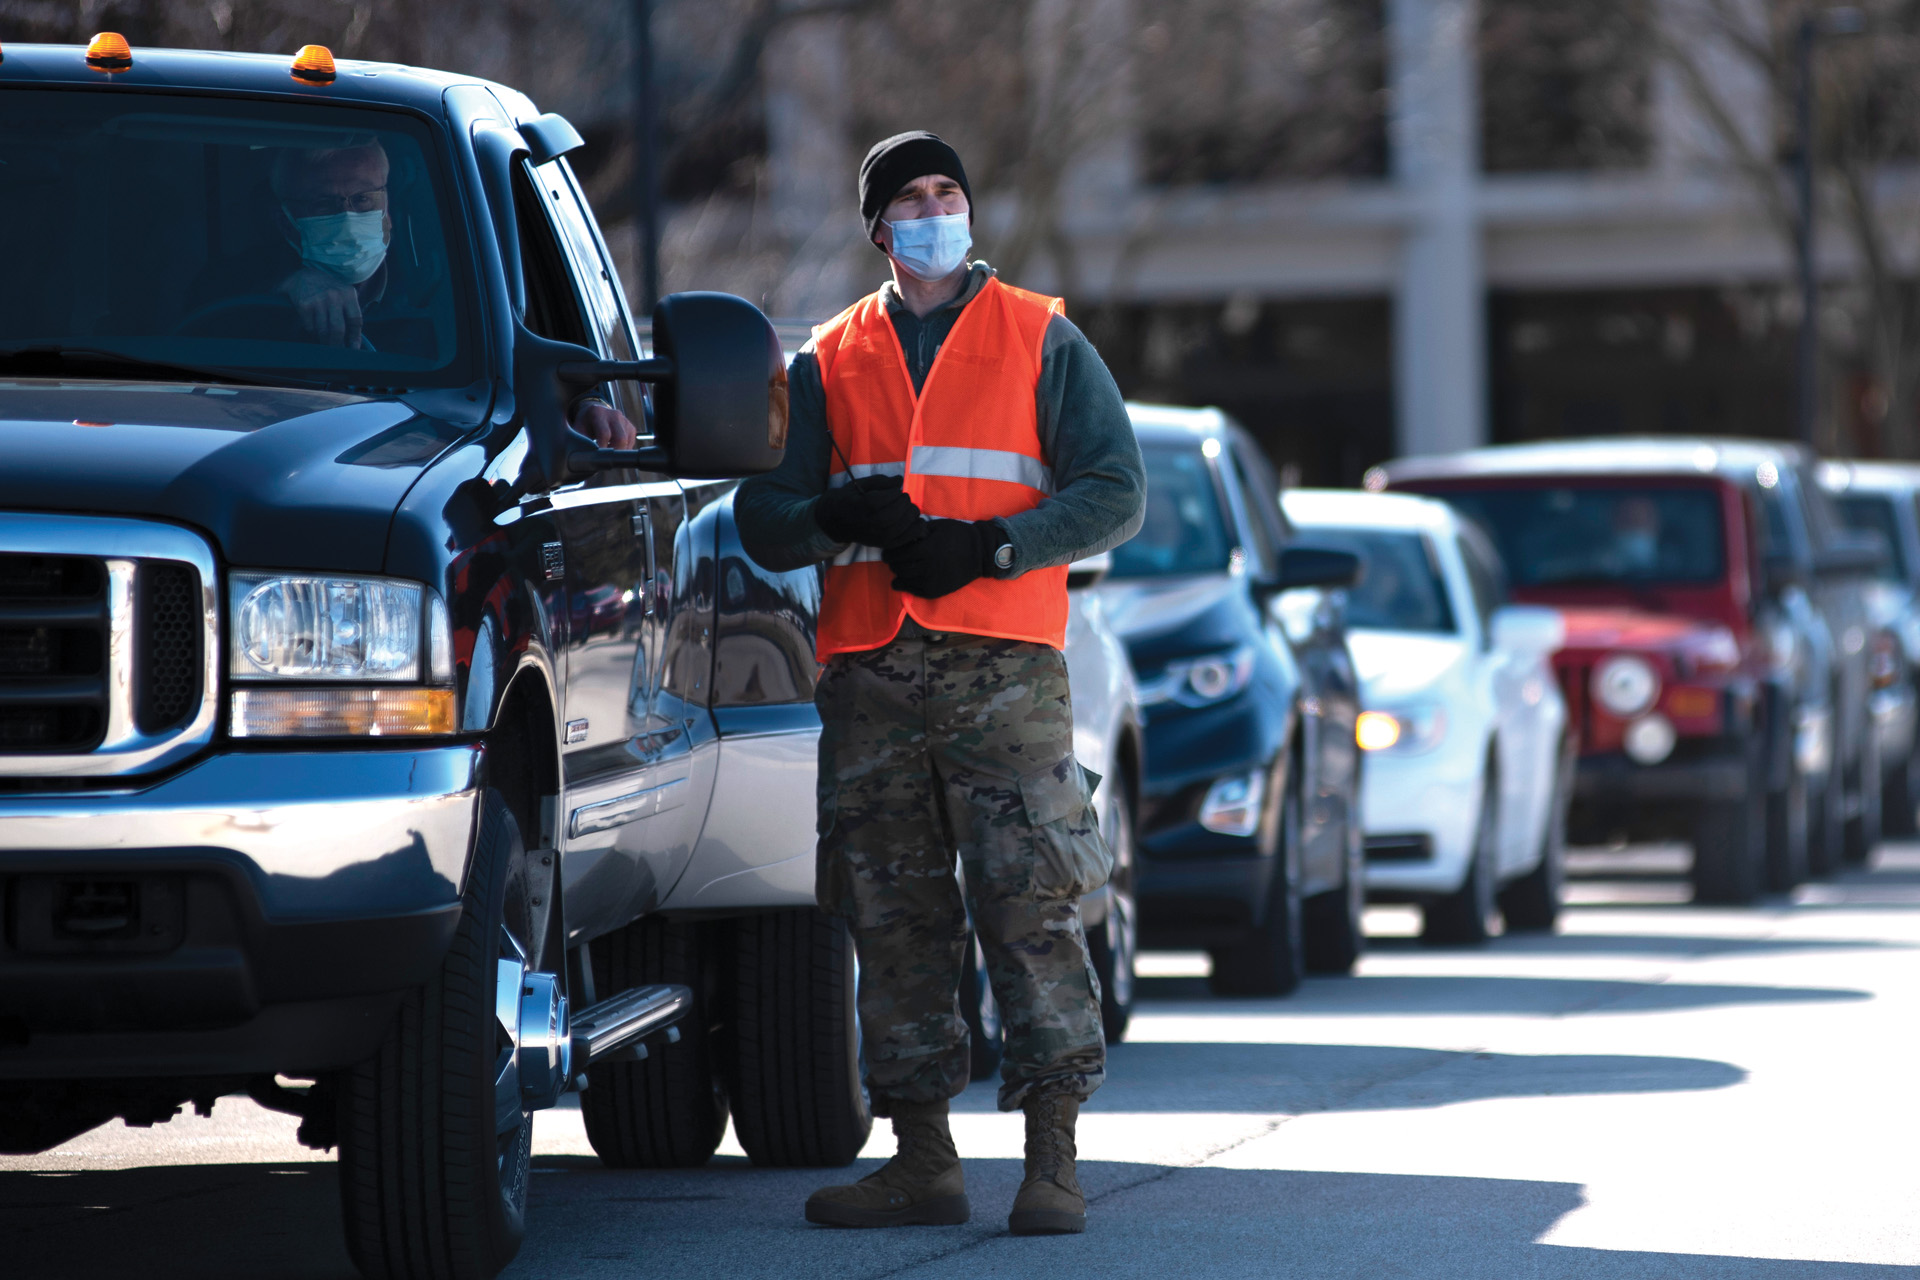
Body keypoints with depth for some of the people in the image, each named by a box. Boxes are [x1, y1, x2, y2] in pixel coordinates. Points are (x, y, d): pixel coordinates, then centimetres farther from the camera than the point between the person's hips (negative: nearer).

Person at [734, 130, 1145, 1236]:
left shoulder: (1043, 342, 10)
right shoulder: (829, 362, 18)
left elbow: (1114, 493, 2)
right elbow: (763, 518, 14)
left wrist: (987, 546, -11)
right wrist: (840, 519, -9)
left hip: (1005, 670, -3)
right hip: (869, 676, 3)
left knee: (1031, 907, -10)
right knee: (893, 918, 2)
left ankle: (1053, 1157, -9)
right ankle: (923, 1160, 7)